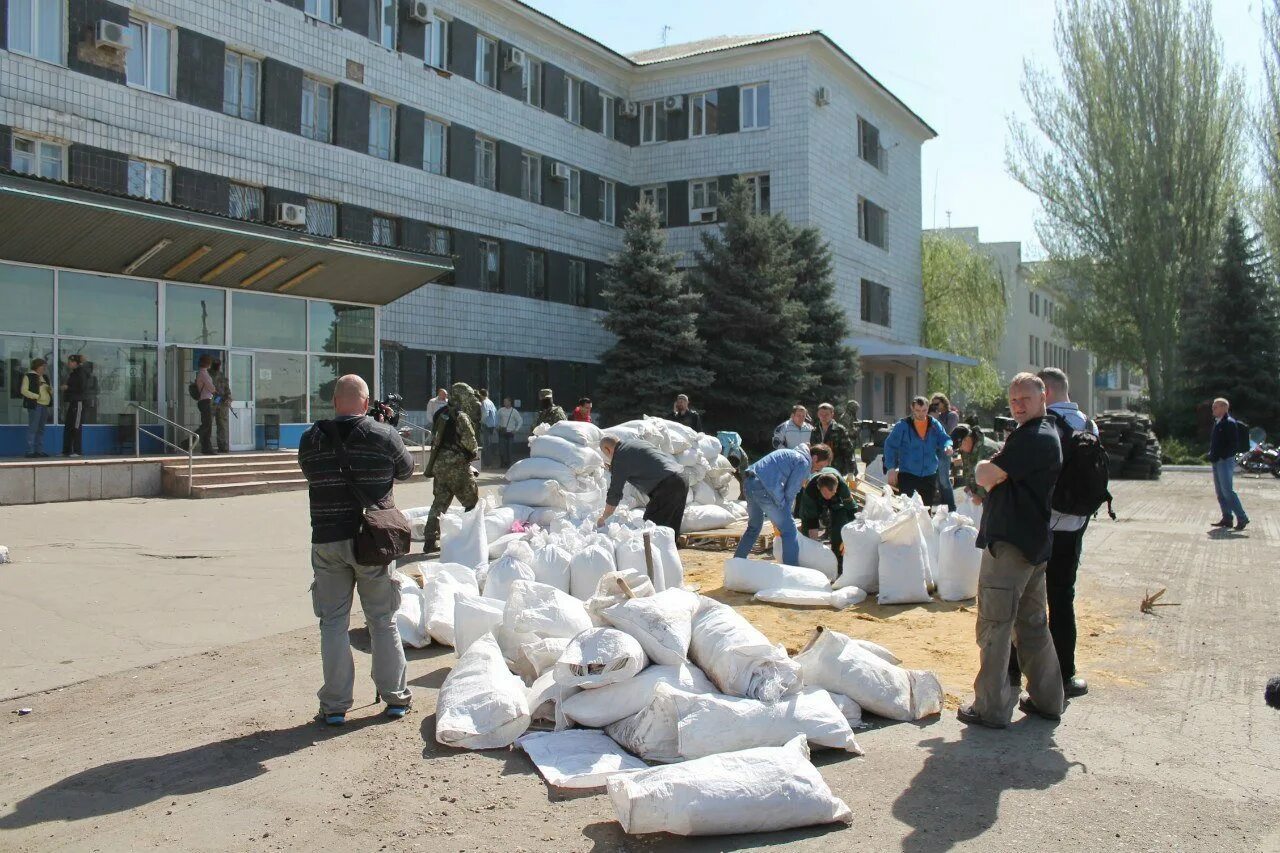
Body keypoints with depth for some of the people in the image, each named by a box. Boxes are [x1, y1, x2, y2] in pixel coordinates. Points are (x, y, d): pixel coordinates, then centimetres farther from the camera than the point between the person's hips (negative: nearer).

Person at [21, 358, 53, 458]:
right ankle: (30, 451, -9)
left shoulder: (44, 377, 18)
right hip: (34, 405, -8)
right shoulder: (28, 376, -3)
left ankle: (39, 451, 14)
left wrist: (50, 389, 2)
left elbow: (50, 390, 26)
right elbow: (24, 390, -10)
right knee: (32, 428, -9)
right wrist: (36, 396, -18)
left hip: (45, 405, 8)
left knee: (41, 429, 10)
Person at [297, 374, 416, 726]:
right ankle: (395, 698, 19)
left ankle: (335, 705, 11)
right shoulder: (384, 436, -7)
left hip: (327, 542, 1)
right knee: (383, 621, 11)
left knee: (333, 623, 9)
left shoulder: (311, 440, -2)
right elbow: (406, 470, 9)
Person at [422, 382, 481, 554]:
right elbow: (469, 442, -16)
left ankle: (430, 541, 12)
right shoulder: (461, 417, -13)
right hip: (457, 466, -8)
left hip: (438, 464, 8)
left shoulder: (441, 415, 11)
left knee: (439, 502, 13)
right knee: (472, 502, 4)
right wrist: (473, 451, 6)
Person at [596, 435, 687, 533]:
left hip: (666, 486, -9)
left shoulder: (619, 459, -3)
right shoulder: (635, 441, 22)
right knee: (672, 529, 14)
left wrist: (603, 518, 14)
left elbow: (614, 494, 2)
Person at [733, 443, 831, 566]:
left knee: (754, 527, 27)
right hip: (763, 489, -10)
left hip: (748, 482, 10)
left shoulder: (791, 454, 27)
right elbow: (790, 493, -4)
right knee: (789, 529, -2)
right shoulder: (804, 463, -1)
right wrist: (785, 514, 8)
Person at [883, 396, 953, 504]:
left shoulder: (935, 425, 7)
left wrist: (947, 446, -22)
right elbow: (890, 446, -2)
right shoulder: (902, 426, -4)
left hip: (930, 476, 4)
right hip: (907, 475, -4)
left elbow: (944, 439, 4)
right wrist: (891, 468, -9)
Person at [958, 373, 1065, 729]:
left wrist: (981, 468, 2)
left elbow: (987, 477, -18)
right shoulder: (1049, 433, 16)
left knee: (994, 626, -4)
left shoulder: (1032, 437, -18)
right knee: (1033, 623, 18)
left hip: (1010, 544, -10)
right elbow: (1004, 481, 19)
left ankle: (992, 708, 1)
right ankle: (1047, 699, 26)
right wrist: (992, 475, 0)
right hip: (1035, 542, 10)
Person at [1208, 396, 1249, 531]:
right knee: (1220, 492, 10)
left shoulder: (1230, 423, -11)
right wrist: (1212, 455, 10)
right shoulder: (1217, 423, 16)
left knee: (1228, 491, -11)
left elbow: (1234, 443, -18)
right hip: (1217, 462, 9)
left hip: (1226, 461, -9)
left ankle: (1242, 518, -5)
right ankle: (1227, 518, 15)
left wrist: (1221, 456, -20)